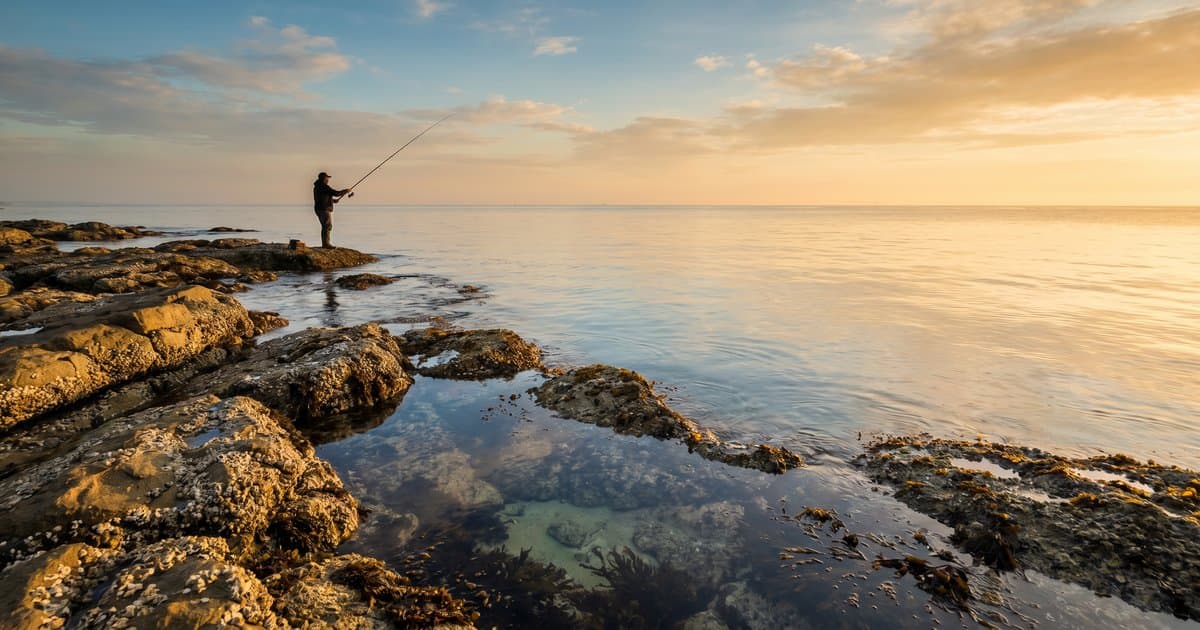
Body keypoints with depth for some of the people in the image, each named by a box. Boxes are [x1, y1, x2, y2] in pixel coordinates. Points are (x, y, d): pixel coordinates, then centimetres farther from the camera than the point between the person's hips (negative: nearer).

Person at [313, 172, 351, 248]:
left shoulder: (317, 186, 17)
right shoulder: (324, 186, -14)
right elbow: (336, 193, -17)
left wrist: (333, 200, 22)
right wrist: (345, 191, -3)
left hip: (319, 209, 10)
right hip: (324, 209, -10)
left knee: (325, 226, 12)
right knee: (328, 226, -9)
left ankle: (324, 243, 12)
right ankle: (326, 243, -12)